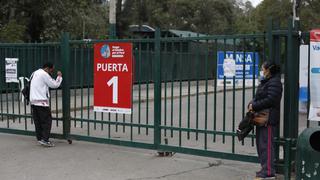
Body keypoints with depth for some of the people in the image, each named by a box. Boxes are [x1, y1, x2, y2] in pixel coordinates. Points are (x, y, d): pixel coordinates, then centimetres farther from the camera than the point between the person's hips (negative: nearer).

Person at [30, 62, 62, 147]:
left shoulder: (35, 73, 18)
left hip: (33, 101, 9)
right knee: (47, 120, -5)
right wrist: (59, 76, 7)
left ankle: (40, 138, 14)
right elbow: (55, 85, -7)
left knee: (38, 121, 12)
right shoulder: (44, 74, -10)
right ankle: (45, 139, -10)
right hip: (41, 101, -9)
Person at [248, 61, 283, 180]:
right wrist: (251, 104, 0)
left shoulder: (274, 83, -13)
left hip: (269, 119, -11)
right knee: (260, 143, 15)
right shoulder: (265, 82, 19)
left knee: (266, 144, -9)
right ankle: (265, 169, 24)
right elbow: (258, 97, 20)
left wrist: (254, 106, -16)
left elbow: (270, 100, -22)